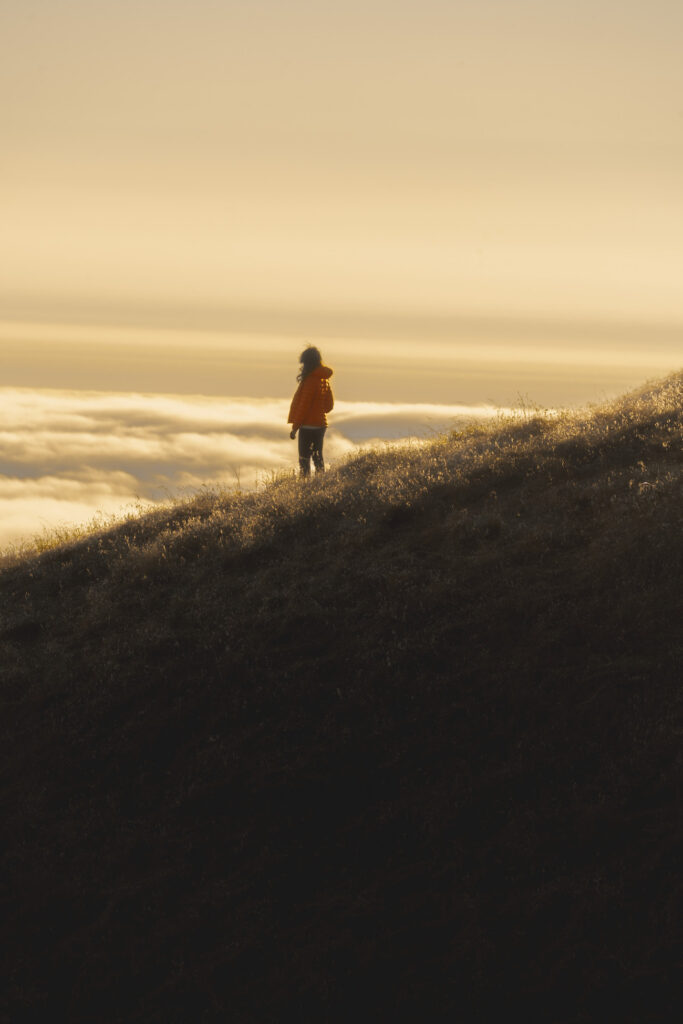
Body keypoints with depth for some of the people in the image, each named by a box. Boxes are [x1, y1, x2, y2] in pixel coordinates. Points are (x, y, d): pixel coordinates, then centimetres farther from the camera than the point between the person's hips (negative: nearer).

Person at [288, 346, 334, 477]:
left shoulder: (310, 380, -17)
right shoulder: (324, 380, 9)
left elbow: (304, 406, -17)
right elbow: (329, 405, 15)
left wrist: (295, 427, -13)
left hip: (309, 425, -8)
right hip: (321, 424, 8)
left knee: (304, 459, -5)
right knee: (317, 456, 15)